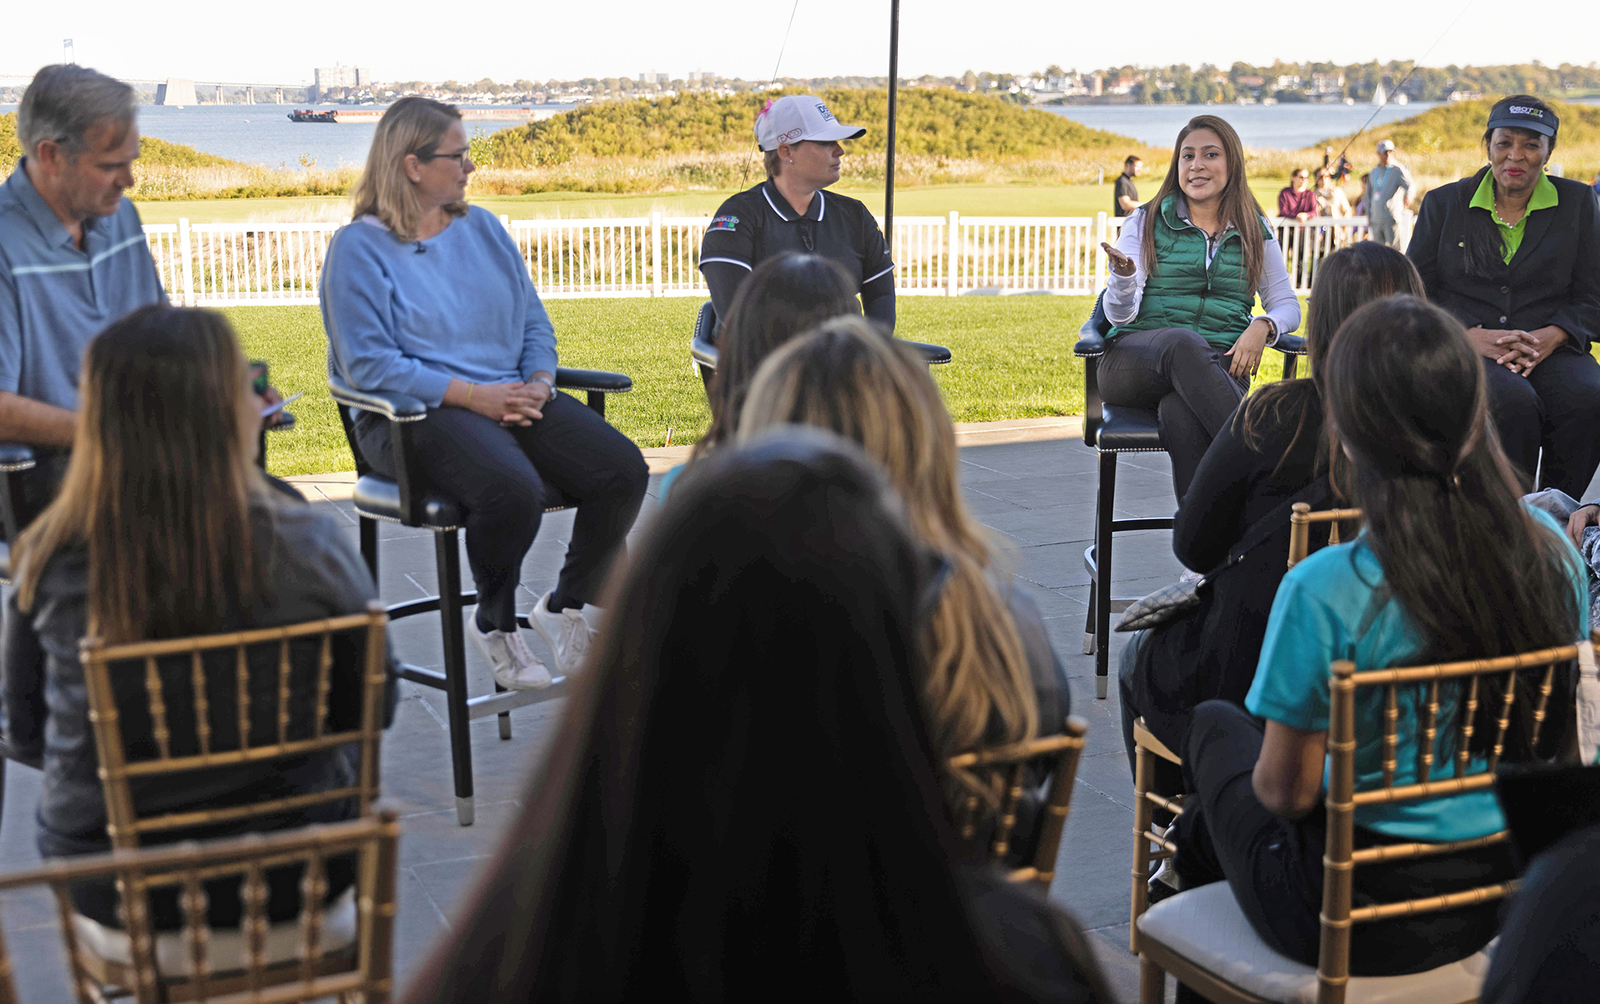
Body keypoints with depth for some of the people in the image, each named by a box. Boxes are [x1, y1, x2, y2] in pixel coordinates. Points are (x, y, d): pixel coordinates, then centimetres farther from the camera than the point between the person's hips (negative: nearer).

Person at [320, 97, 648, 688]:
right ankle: (494, 624, -6)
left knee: (624, 470, -17)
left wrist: (538, 383, -4)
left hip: (513, 398, 6)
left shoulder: (483, 228, 18)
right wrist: (473, 395, -18)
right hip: (415, 413, -6)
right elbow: (368, 363, -12)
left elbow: (534, 323, 19)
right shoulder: (359, 248, -2)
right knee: (513, 488, -36)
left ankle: (565, 605, 5)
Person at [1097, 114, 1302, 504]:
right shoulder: (1145, 223, 11)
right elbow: (1121, 314, 2)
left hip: (1218, 367, 1)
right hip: (1136, 361, -1)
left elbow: (1287, 306, 17)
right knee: (1182, 342, -38)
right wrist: (1123, 275, -22)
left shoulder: (1256, 232, 16)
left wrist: (1262, 326, -7)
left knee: (1181, 414, -37)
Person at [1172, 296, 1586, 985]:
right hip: (1509, 896, 5)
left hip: (1359, 919, -5)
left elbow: (1285, 792, -19)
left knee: (1214, 725, 26)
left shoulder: (1324, 592, -29)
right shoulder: (1551, 550, -12)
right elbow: (1558, 744, 3)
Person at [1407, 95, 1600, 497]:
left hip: (1551, 349, 2)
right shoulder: (1444, 203, 11)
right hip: (1466, 350, -1)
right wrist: (1473, 335, -12)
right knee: (1513, 403, -35)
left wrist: (1549, 337, -12)